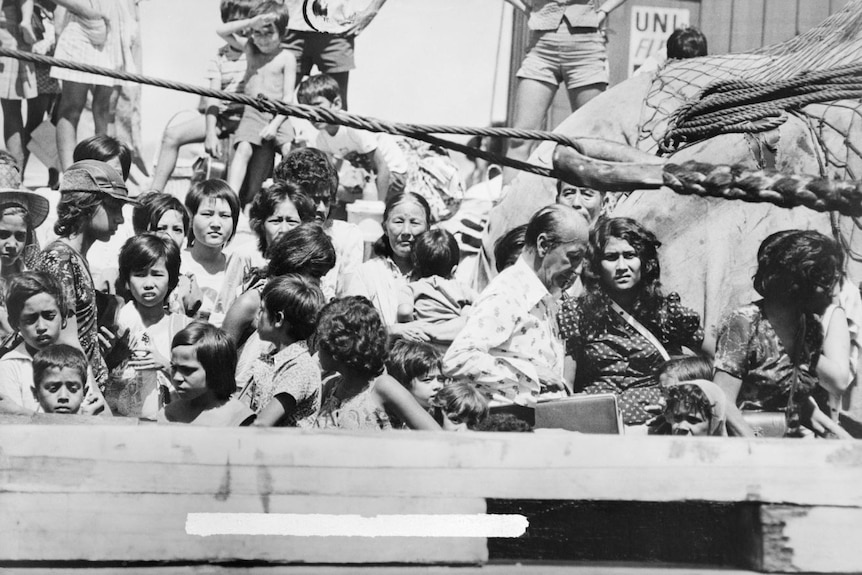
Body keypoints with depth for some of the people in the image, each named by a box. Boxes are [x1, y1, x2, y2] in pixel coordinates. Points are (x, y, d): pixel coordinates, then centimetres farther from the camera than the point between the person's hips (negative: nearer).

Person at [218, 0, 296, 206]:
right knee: (243, 150, -21)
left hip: (278, 114, -1)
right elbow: (222, 31, 6)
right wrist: (253, 22, -5)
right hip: (252, 114, 1)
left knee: (289, 150, -24)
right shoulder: (250, 50, 13)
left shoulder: (286, 57, 2)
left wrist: (275, 124, -15)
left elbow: (288, 96, -3)